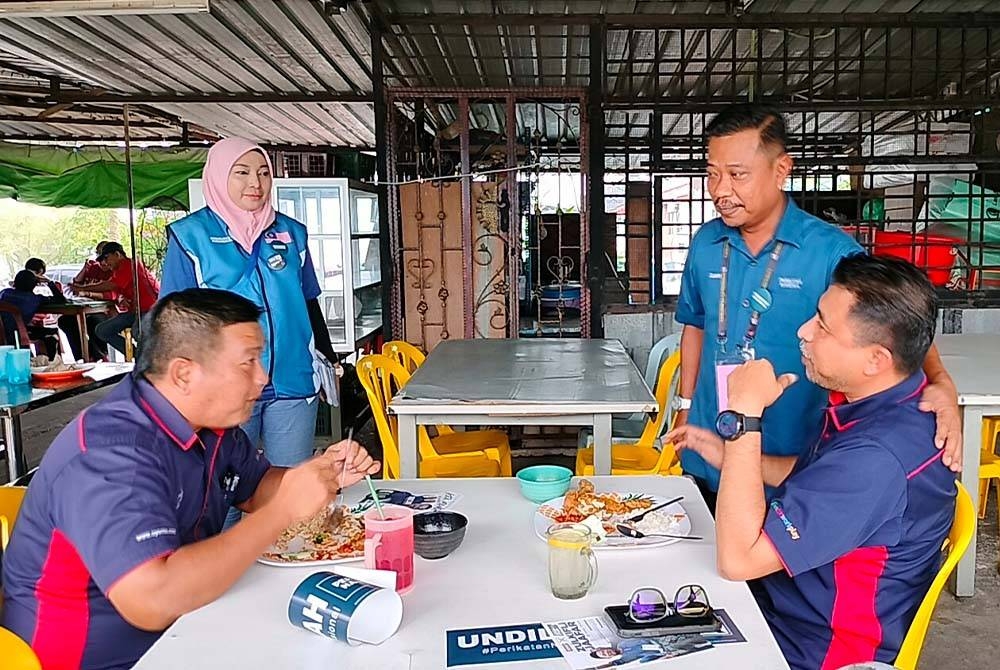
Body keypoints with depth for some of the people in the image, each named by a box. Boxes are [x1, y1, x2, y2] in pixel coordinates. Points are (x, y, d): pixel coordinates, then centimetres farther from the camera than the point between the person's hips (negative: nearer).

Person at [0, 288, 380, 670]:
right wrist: (285, 509, -30)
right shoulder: (112, 452, -28)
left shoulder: (210, 420, -1)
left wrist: (322, 473, -6)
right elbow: (151, 601, -38)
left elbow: (254, 488, 14)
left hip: (183, 630, 8)